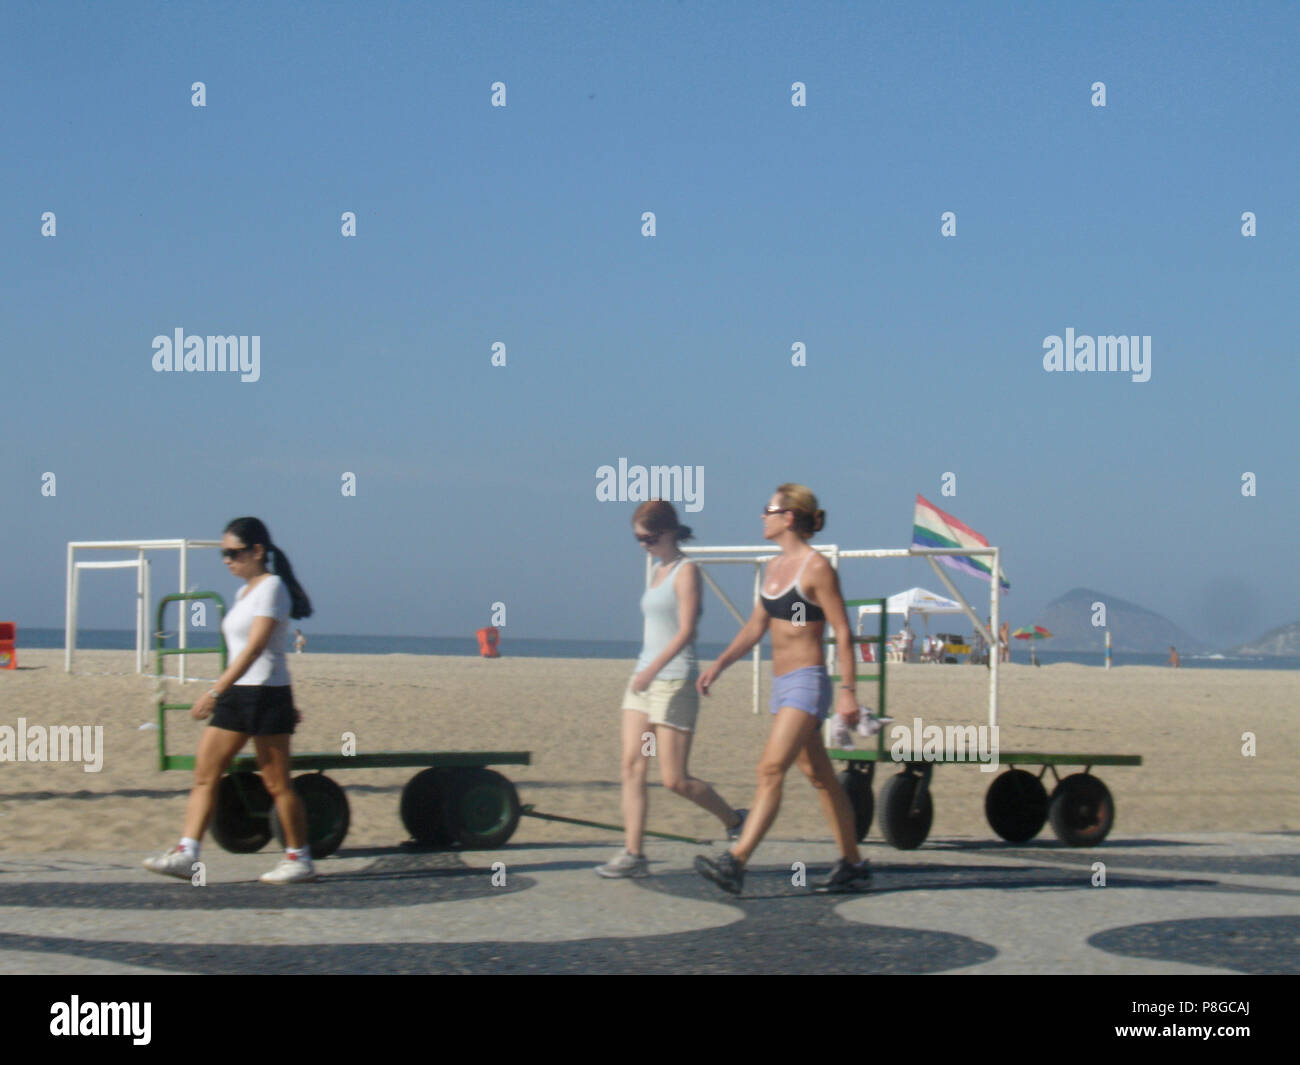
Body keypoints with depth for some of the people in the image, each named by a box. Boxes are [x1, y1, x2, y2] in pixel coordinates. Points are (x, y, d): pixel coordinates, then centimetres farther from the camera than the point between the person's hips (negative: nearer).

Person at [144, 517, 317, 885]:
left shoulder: (271, 587, -10)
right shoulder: (245, 592, 18)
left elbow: (254, 648, -20)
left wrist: (214, 692, -25)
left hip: (265, 694, -9)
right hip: (236, 694, 9)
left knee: (276, 783, -2)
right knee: (204, 774, 0)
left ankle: (300, 859, 9)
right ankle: (185, 855, -3)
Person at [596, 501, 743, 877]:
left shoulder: (686, 571, -9)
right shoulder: (657, 570, 16)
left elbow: (686, 631, -19)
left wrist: (653, 670, -28)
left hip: (675, 681, -8)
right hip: (644, 679, 8)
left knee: (675, 781, -5)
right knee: (632, 767, -3)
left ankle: (734, 821, 17)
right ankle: (632, 855, -3)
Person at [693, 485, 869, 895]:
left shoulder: (816, 567, -11)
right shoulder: (775, 567, 13)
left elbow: (842, 631, -12)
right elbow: (756, 626, 20)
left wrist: (848, 690, -16)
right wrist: (719, 665, 12)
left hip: (807, 681, -9)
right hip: (783, 684, 9)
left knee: (771, 769, -16)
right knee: (820, 776, 13)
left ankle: (735, 863, -23)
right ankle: (852, 865, 21)